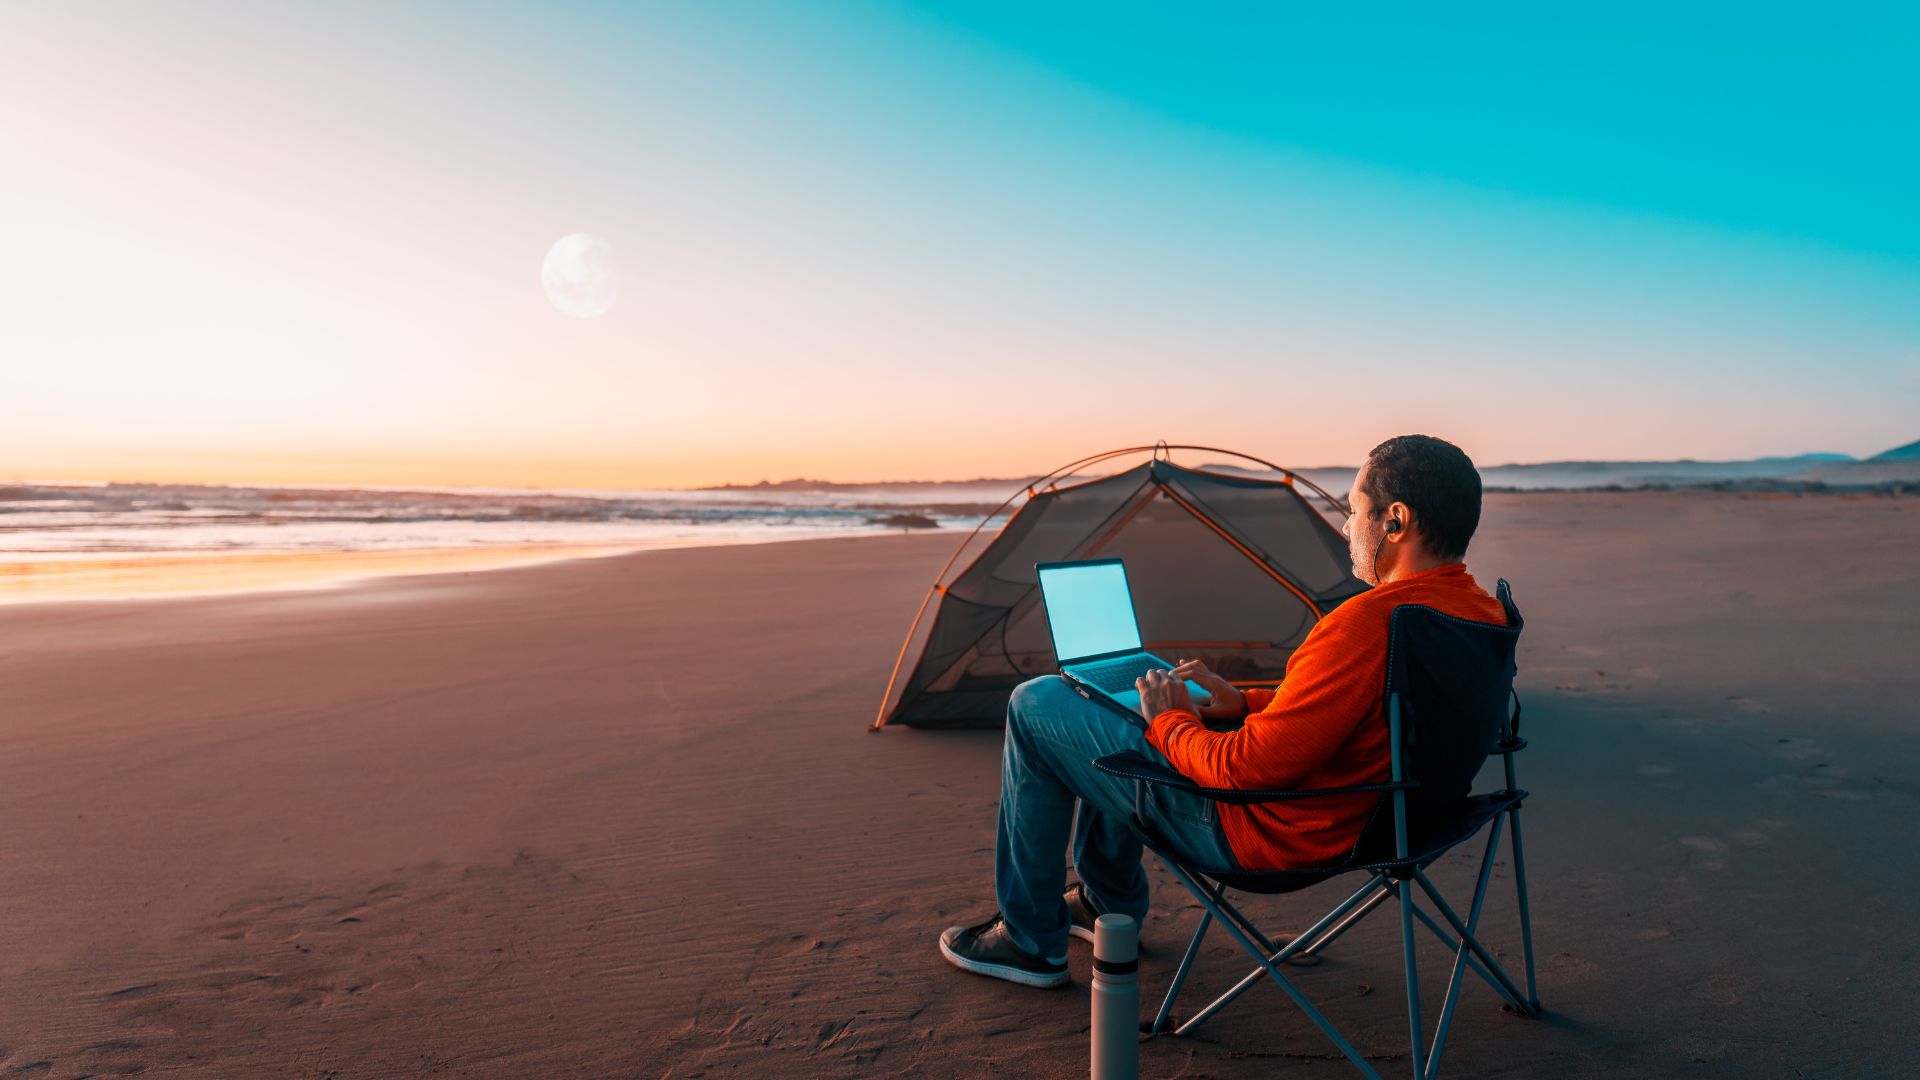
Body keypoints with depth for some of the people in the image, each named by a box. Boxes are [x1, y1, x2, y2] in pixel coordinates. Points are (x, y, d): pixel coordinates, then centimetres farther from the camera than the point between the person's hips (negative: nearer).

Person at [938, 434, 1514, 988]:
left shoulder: (1368, 623, -32)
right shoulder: (1483, 612, 0)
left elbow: (1247, 770, -28)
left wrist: (1171, 724, -9)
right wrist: (1245, 703, 7)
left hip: (1263, 832, -10)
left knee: (1037, 706, 0)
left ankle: (1029, 940, 14)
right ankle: (1110, 903, 37)